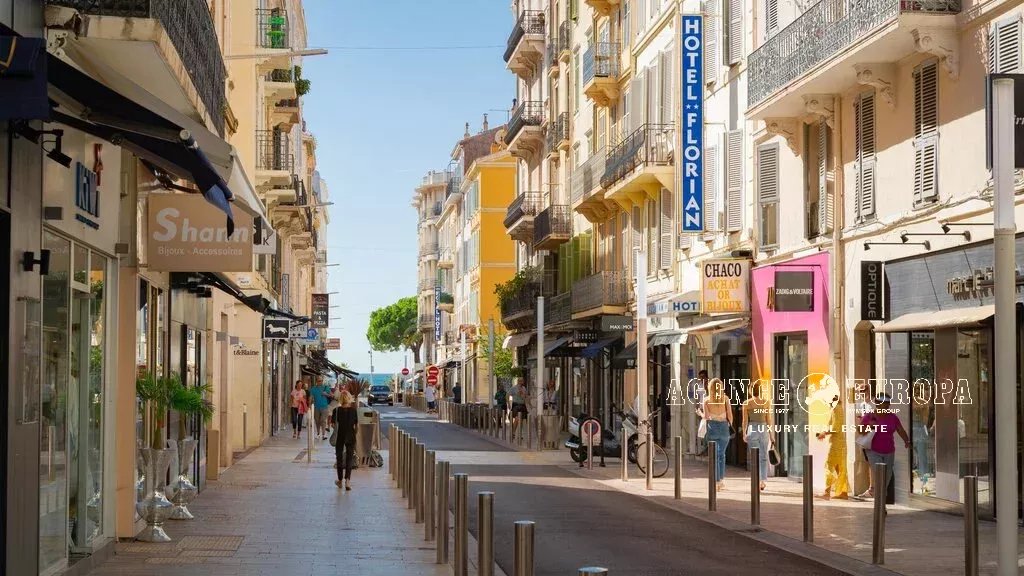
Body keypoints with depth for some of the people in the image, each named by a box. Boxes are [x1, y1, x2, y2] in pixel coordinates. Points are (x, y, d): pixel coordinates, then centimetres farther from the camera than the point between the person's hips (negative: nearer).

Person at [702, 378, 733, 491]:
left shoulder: (707, 400, -2)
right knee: (721, 454, 16)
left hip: (712, 426, -1)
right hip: (724, 426, 1)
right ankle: (722, 479, 11)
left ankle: (716, 481, 1)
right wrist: (730, 426, 15)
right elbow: (730, 415, -1)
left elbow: (706, 416, -5)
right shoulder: (725, 398, 1)